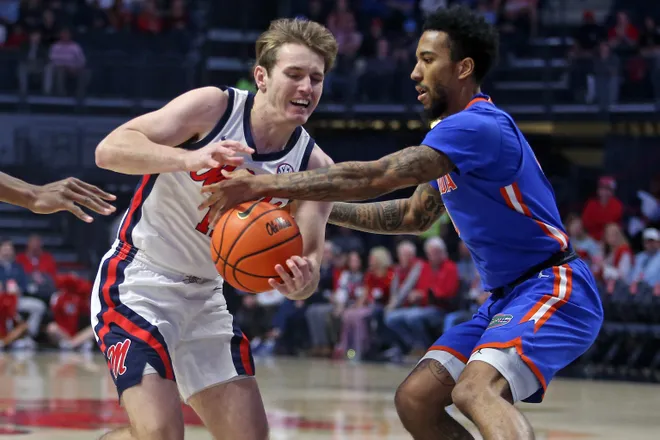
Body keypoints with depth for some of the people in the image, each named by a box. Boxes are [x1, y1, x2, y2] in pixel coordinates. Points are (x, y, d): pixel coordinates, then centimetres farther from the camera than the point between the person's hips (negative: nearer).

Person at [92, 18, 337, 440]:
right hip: (138, 282, -6)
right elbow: (110, 150, -23)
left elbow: (309, 254, -8)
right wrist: (190, 158, -41)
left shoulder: (315, 165, -2)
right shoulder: (214, 107, -15)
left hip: (205, 295, 7)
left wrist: (302, 282, -34)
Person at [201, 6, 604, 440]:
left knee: (477, 390, -33)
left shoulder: (478, 126, -19)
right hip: (507, 296, 10)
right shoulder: (457, 131, 13)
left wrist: (268, 185, -21)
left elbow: (375, 177, -25)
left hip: (554, 290, -10)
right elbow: (415, 215, 26)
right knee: (415, 399, 4)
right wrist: (324, 209, 16)